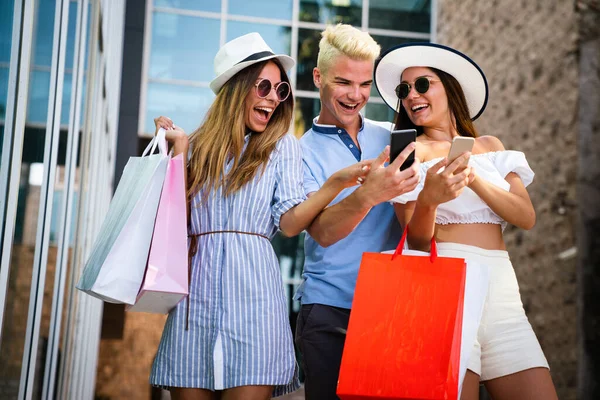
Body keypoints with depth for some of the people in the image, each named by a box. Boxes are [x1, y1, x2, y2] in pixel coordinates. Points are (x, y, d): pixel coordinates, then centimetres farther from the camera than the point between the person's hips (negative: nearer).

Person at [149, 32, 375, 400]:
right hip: (196, 286, 2)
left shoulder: (283, 145, 9)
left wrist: (337, 183, -18)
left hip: (251, 286, -2)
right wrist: (179, 147, 4)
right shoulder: (201, 146, 14)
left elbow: (290, 222, -3)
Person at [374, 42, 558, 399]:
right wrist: (428, 199, -22)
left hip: (501, 287, 4)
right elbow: (417, 241, -2)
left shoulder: (489, 146, 17)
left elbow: (526, 217, 5)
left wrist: (473, 178, -8)